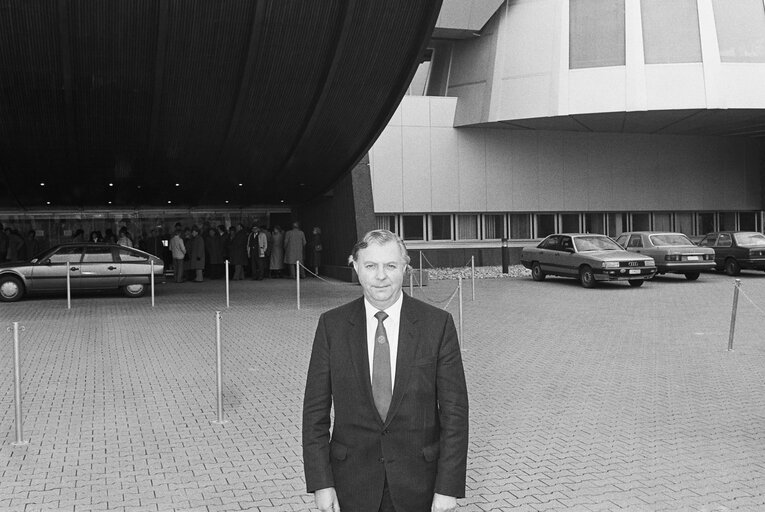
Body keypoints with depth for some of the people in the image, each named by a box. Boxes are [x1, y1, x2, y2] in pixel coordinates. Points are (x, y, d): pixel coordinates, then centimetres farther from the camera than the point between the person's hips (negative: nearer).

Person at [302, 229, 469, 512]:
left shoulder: (437, 324, -8)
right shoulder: (331, 325, -5)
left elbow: (454, 411, -7)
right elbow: (315, 410, -2)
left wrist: (448, 487, -10)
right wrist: (320, 483, -6)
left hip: (418, 484, -1)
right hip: (353, 484, 1)